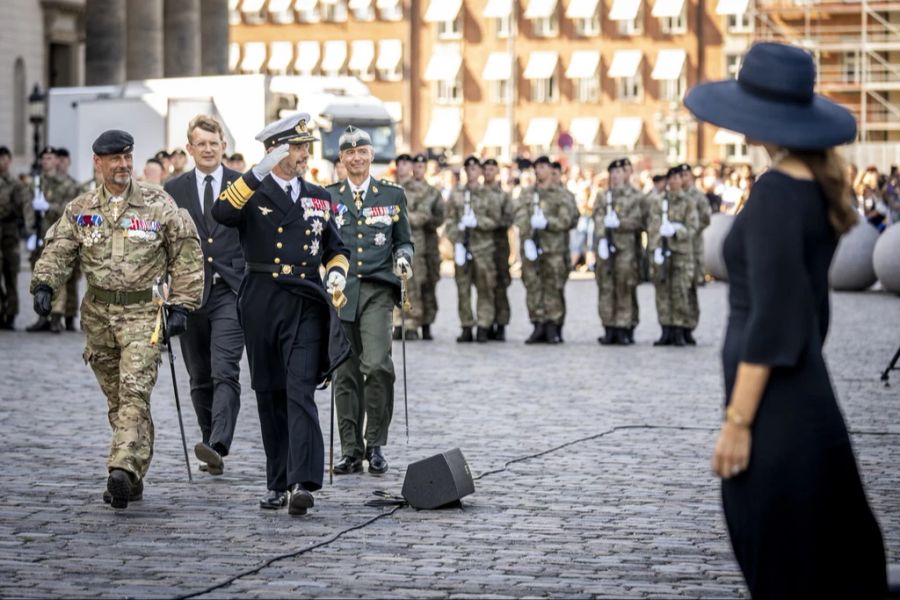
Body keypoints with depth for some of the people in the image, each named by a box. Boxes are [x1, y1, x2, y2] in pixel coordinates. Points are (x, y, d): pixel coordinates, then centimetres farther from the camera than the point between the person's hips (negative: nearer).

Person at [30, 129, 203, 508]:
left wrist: (181, 306, -4)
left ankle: (123, 470, -29)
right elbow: (58, 250, 3)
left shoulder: (159, 205, 0)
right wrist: (44, 285, -16)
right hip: (99, 314, 4)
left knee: (135, 391, -18)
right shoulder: (80, 210, 8)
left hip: (143, 312, -4)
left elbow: (187, 256, 2)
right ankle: (134, 478, 18)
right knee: (116, 398, 10)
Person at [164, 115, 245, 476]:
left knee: (225, 373, -16)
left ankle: (217, 445, -28)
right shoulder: (174, 190, 8)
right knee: (200, 379, 10)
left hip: (231, 292, -3)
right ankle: (212, 450, 21)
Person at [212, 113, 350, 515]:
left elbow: (336, 248, 24)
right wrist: (259, 173, -28)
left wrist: (336, 272, 1)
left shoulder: (318, 198, 14)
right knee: (270, 395, 8)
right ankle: (279, 484, 18)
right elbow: (222, 213, -20)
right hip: (262, 305, 0)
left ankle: (303, 483, -21)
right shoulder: (252, 193, 2)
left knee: (301, 392, -14)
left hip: (306, 305, 0)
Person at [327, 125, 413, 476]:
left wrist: (403, 258, -5)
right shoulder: (327, 196, 10)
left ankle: (375, 443, -4)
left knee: (377, 364, -17)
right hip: (340, 292, 1)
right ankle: (351, 451, 11)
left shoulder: (392, 195, 10)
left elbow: (404, 240, 15)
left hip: (377, 291, -1)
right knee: (346, 374, 3)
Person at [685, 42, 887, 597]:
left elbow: (772, 319, -20)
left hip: (775, 411, -9)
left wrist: (737, 421, -17)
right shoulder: (820, 187, 8)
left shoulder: (777, 193, -17)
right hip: (809, 400, 9)